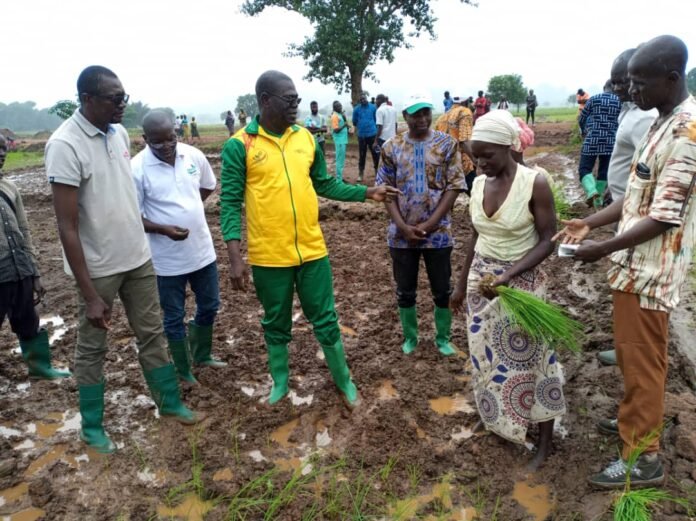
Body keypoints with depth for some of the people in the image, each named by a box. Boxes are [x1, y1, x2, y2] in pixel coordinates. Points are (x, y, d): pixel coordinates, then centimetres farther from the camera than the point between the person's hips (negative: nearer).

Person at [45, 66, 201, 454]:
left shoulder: (119, 133, 1)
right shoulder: (65, 145, -20)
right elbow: (68, 227, -20)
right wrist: (90, 294, -21)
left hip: (138, 257, 6)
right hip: (99, 268, -6)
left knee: (152, 334, 16)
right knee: (92, 348, 11)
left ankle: (170, 403, 33)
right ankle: (93, 426, 30)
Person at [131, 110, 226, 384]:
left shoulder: (193, 155, -4)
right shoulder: (137, 168, -16)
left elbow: (208, 186, 15)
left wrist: (187, 209, 6)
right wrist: (163, 229, -26)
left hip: (202, 250, 5)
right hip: (167, 258, -4)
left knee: (209, 306, 19)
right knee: (174, 317, 10)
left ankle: (202, 355, 43)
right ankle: (184, 372, 30)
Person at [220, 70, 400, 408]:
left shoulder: (306, 138, 5)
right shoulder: (239, 145, -8)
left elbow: (325, 185, 14)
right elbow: (231, 202, -9)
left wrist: (367, 193, 4)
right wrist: (235, 258, -15)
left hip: (312, 250, 3)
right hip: (268, 255, -2)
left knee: (326, 320, 13)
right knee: (276, 324, 16)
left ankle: (344, 381, 33)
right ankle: (280, 383, 38)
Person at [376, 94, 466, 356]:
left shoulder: (447, 144, -3)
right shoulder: (392, 147, 0)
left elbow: (454, 186, -7)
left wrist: (430, 223, -14)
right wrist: (402, 226, -12)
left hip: (438, 231, -1)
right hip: (401, 234, 1)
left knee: (442, 290, 11)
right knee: (405, 291, 13)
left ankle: (443, 337, 31)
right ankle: (410, 336, 33)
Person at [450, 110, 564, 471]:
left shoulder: (535, 184, -16)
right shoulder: (478, 184, 1)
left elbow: (548, 240, -14)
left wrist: (508, 276, -26)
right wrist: (462, 285, 14)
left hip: (522, 283, -5)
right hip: (480, 280, 6)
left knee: (530, 359, 5)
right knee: (487, 356, 14)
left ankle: (544, 440, 24)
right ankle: (498, 422, 36)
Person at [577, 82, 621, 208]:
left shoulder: (594, 99, 0)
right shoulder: (620, 102, 4)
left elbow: (581, 120, 7)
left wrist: (584, 131, 27)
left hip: (592, 140, -2)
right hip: (611, 141, 2)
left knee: (584, 168, 2)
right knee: (604, 170, 13)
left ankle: (591, 191, -24)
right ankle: (598, 199, 19)